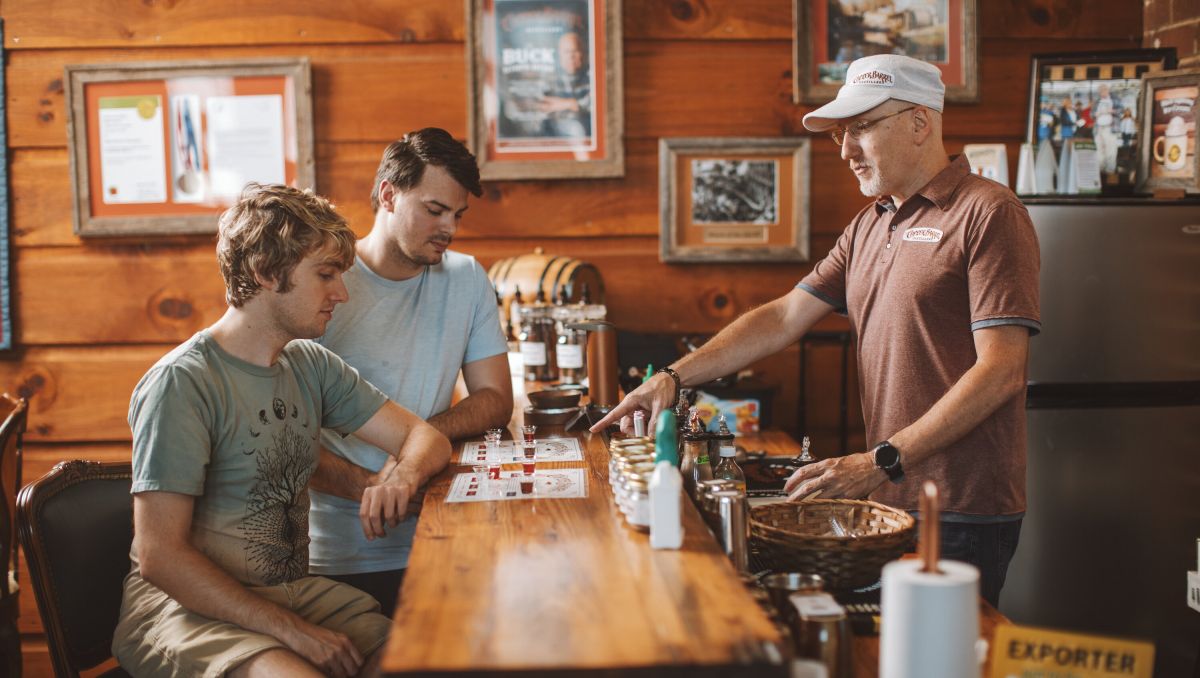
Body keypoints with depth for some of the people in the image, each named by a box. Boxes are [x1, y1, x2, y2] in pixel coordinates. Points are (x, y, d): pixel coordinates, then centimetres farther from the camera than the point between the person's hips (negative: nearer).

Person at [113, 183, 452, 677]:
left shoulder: (311, 367, 9)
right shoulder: (182, 383, -14)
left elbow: (424, 437, 10)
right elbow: (159, 557, -17)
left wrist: (403, 478, -15)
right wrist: (291, 632, -19)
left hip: (291, 592, 7)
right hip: (185, 606, -7)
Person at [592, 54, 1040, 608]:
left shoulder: (987, 213, -9)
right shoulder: (867, 228, 16)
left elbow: (1000, 371, -16)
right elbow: (783, 318, 13)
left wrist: (881, 462, -20)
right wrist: (674, 377, 2)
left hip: (963, 516, -7)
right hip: (889, 502, 7)